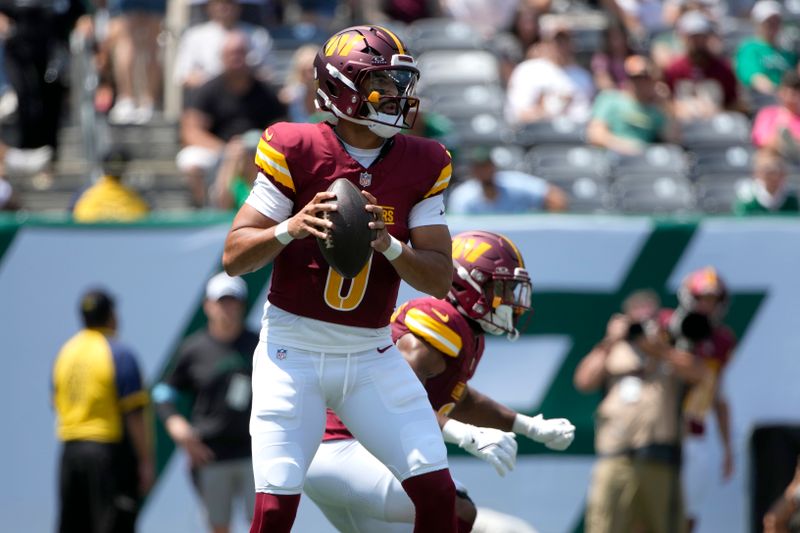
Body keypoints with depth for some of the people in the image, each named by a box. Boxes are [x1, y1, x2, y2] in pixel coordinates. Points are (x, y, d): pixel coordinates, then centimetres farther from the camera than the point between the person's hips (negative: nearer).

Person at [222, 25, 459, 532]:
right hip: (294, 352, -3)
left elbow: (440, 278, -1)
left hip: (372, 357, 3)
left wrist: (387, 244, -20)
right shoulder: (295, 151, -8)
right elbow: (234, 257, -8)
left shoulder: (421, 165, 1)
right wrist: (291, 228, -27)